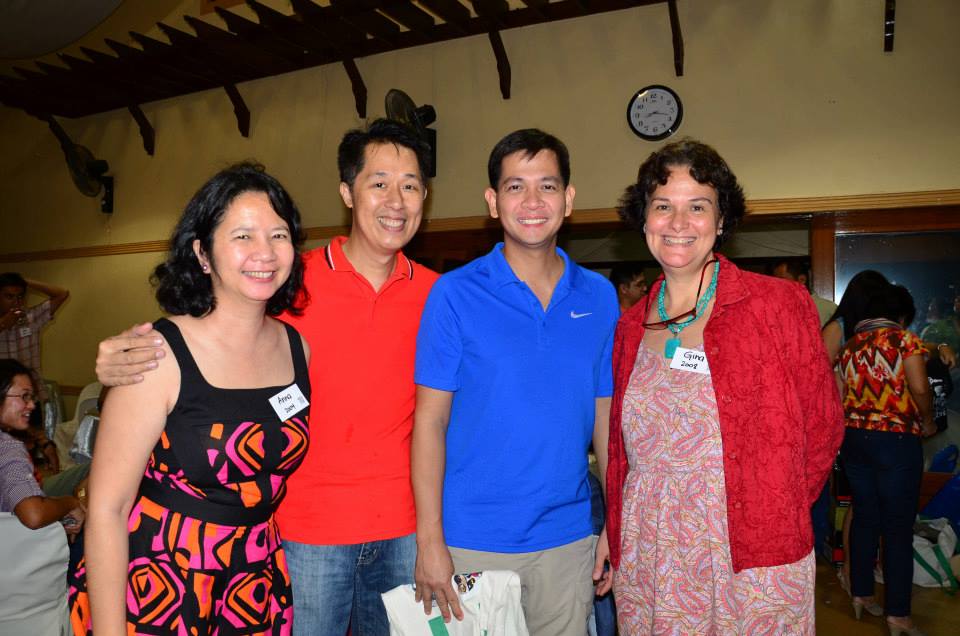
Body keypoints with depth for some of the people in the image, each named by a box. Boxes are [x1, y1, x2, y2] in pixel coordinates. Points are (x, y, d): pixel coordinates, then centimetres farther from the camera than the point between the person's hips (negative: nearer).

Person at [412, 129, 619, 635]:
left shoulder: (599, 296, 1)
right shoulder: (455, 294, -9)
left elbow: (604, 414, 5)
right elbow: (430, 420, -9)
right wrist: (429, 540, -11)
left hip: (569, 539, 3)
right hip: (472, 541, -3)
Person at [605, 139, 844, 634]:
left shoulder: (779, 304, -7)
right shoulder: (632, 325, 5)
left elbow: (821, 428, -1)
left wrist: (772, 514, 4)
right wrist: (618, 539, 8)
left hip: (753, 560, -3)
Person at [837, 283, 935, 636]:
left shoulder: (848, 346, 10)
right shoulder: (904, 339, -5)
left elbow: (839, 397, 8)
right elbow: (919, 388, -16)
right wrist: (928, 422, 0)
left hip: (853, 438, 5)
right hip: (895, 439, -5)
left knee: (865, 517, 16)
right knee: (899, 527, 1)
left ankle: (861, 594, 24)